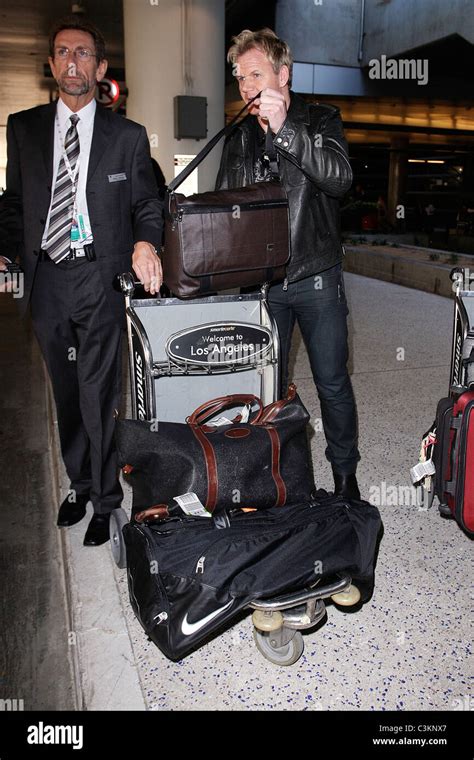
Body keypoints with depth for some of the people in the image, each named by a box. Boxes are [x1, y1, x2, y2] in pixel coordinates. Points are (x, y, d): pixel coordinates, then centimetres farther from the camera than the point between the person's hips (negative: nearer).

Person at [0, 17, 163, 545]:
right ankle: (79, 485, 32)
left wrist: (146, 241, -16)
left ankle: (105, 501, 13)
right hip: (46, 279, 3)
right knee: (66, 393, 14)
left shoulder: (128, 136, 5)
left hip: (101, 280, -3)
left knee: (100, 396, -4)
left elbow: (146, 203, 5)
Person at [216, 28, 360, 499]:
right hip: (260, 283, 3)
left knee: (332, 383, 5)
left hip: (317, 279, -3)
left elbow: (339, 178, -18)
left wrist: (284, 128, -26)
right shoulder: (239, 138, 9)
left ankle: (344, 472, 24)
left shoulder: (320, 121, 0)